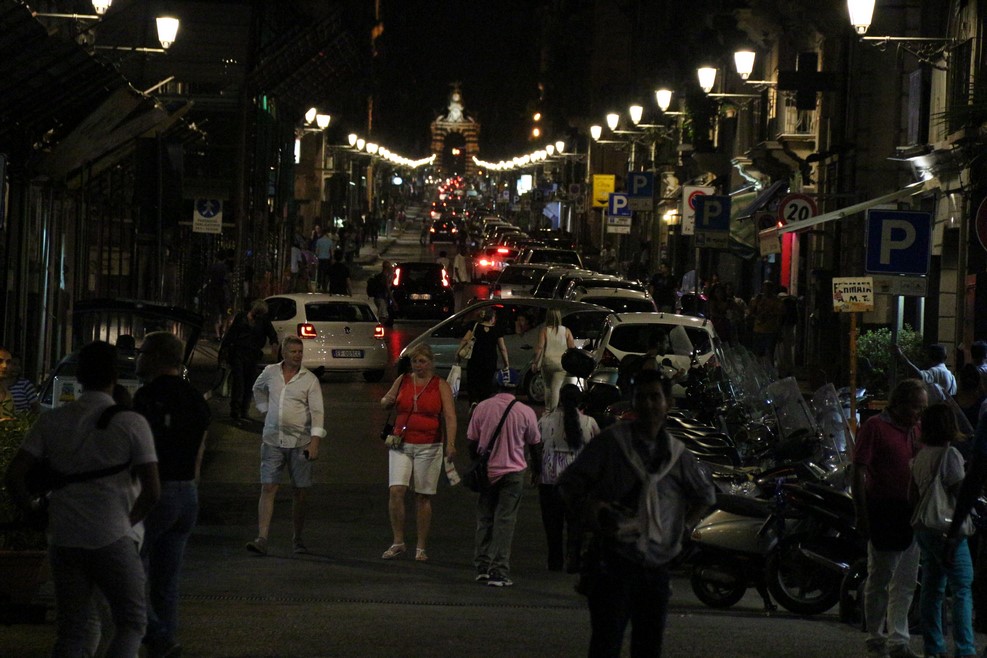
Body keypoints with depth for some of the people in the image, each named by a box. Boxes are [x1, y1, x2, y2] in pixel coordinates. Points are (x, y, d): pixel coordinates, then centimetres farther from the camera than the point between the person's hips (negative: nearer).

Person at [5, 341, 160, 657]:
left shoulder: (51, 421, 2)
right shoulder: (131, 423, -6)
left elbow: (14, 477, -4)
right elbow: (152, 491, -10)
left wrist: (32, 505, 14)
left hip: (63, 538, 4)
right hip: (113, 537, -4)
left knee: (73, 631, 13)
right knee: (131, 622, 9)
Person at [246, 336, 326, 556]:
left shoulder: (310, 380, -3)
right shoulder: (270, 372, 5)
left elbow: (317, 412, -9)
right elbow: (258, 389, 28)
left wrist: (315, 442, -20)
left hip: (299, 442, -1)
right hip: (272, 441, 1)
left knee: (301, 492, 3)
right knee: (268, 489, -9)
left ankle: (297, 538, 18)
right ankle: (262, 539, -15)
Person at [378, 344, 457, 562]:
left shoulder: (441, 386, 0)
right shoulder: (402, 381, 8)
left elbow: (450, 416, -9)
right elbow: (386, 402, 22)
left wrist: (450, 443, -24)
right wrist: (387, 401, -4)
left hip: (428, 447, -2)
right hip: (401, 445, 2)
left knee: (423, 496, 2)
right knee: (395, 491, -12)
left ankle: (421, 548, 10)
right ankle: (398, 542, -1)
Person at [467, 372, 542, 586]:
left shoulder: (482, 408, -3)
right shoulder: (526, 412, -7)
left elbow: (472, 442, 4)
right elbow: (535, 445, 3)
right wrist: (537, 470, 18)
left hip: (487, 471, 2)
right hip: (513, 472, -2)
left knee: (484, 520, 12)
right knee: (505, 521, -1)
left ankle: (482, 567, 12)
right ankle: (498, 573, -4)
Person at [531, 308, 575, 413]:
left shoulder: (544, 330, -4)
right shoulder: (566, 331, -1)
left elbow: (540, 347, -11)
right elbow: (572, 348, -2)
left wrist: (535, 362, -5)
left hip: (547, 362, 0)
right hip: (562, 364, 0)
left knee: (548, 387, 19)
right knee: (556, 388, 0)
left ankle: (547, 410, 25)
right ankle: (553, 411, -8)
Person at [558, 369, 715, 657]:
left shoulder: (678, 454, 11)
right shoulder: (611, 442, 0)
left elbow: (705, 495, 28)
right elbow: (568, 483, 2)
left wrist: (684, 528, 14)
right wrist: (587, 508, -17)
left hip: (657, 565, 5)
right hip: (613, 562, -4)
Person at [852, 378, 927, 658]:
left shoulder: (916, 430, 14)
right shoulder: (875, 427, -6)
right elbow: (859, 472, -10)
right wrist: (861, 514, -15)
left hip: (911, 513, 7)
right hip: (883, 512, -7)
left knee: (905, 582, 8)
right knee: (880, 579, 2)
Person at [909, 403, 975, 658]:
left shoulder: (920, 456, 10)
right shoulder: (950, 455, -16)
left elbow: (912, 494, 16)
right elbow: (960, 493, -17)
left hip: (923, 529, 9)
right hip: (946, 529, -9)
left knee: (931, 589, 11)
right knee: (962, 589, -5)